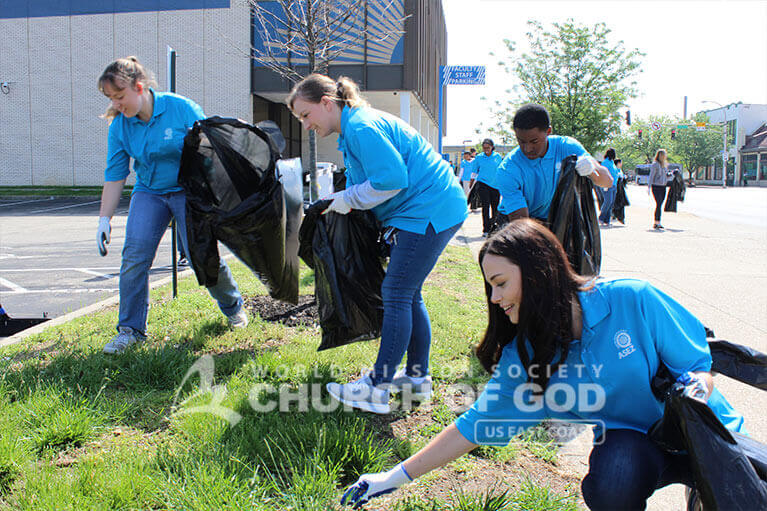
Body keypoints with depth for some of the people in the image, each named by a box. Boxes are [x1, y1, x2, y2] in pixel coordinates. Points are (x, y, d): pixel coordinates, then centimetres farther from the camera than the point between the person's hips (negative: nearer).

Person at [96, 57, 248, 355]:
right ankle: (131, 329, 1)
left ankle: (233, 307, 21)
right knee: (134, 254, -12)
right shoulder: (119, 125, -4)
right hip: (149, 193, 4)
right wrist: (104, 219, -5)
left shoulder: (182, 109, -15)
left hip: (189, 190, -3)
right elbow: (114, 175, 0)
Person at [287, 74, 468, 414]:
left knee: (396, 294, -9)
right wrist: (339, 201, 6)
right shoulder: (353, 129, 17)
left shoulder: (361, 128, -16)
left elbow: (391, 178, -25)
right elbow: (365, 181, 22)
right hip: (424, 211, 11)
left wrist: (348, 199, -13)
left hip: (428, 211, -11)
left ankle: (377, 388, -3)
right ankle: (417, 378, 22)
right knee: (409, 294, 13)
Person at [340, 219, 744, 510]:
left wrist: (696, 387, -30)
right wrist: (394, 478, -6)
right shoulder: (523, 358, -9)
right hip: (631, 442, 2)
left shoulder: (632, 300, -18)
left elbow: (698, 365, -6)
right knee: (613, 473, -32)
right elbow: (472, 426, -5)